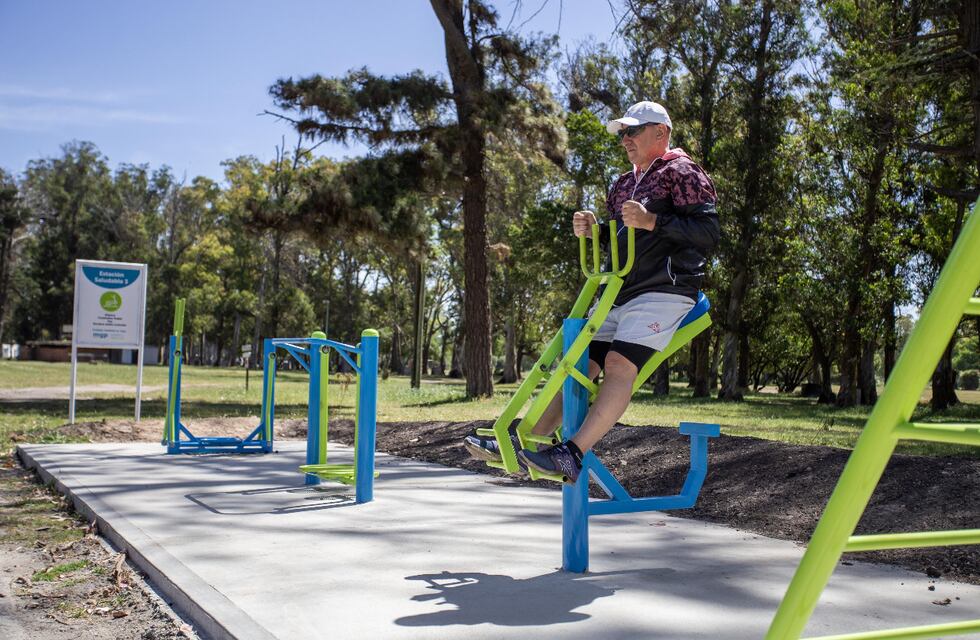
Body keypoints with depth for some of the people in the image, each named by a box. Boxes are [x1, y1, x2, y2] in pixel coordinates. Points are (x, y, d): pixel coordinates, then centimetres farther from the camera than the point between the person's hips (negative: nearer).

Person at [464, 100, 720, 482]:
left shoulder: (681, 172, -2)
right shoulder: (624, 185, 23)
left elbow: (708, 231, -13)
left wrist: (652, 221, -23)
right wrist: (593, 230, 7)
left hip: (663, 292, -8)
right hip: (619, 293, 8)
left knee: (619, 364, -25)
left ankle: (573, 455, -33)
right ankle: (526, 444, -2)